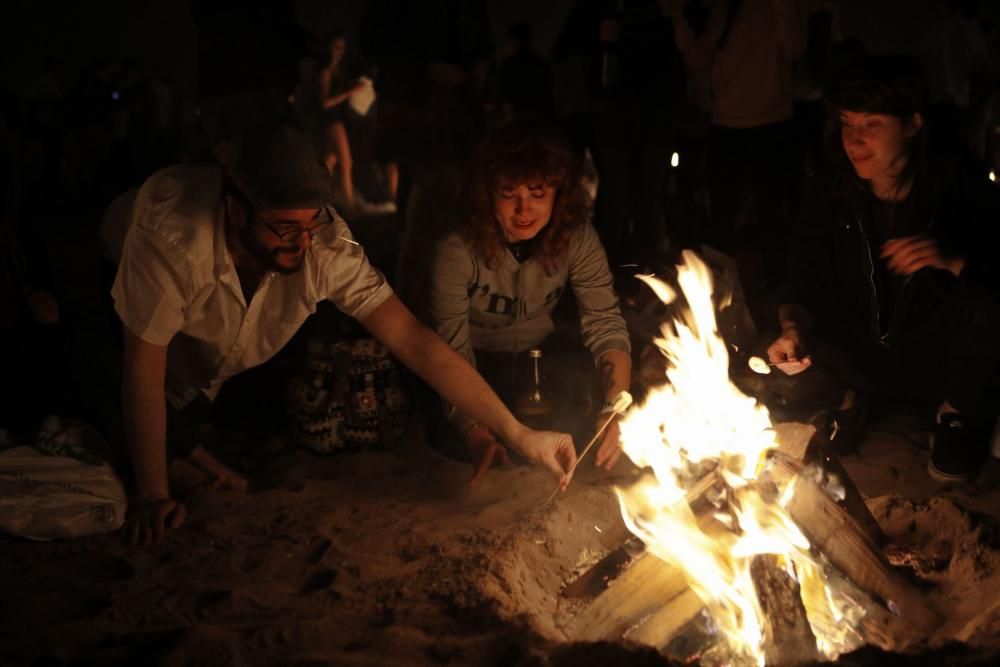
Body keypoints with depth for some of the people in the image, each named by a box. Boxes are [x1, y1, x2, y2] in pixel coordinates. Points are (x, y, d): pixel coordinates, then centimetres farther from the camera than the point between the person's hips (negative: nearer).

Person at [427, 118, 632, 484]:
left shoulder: (577, 238, -18)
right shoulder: (457, 252, -29)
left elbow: (606, 325, -21)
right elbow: (452, 351, -31)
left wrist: (615, 407, -40)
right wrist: (475, 432, -48)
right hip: (479, 362, -3)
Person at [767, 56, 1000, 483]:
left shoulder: (957, 182, -14)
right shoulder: (830, 192, -6)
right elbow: (805, 278, -8)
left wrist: (954, 261, -39)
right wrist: (792, 330, -28)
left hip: (941, 363, -2)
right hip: (865, 363, 2)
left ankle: (958, 410, -3)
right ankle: (845, 398, 8)